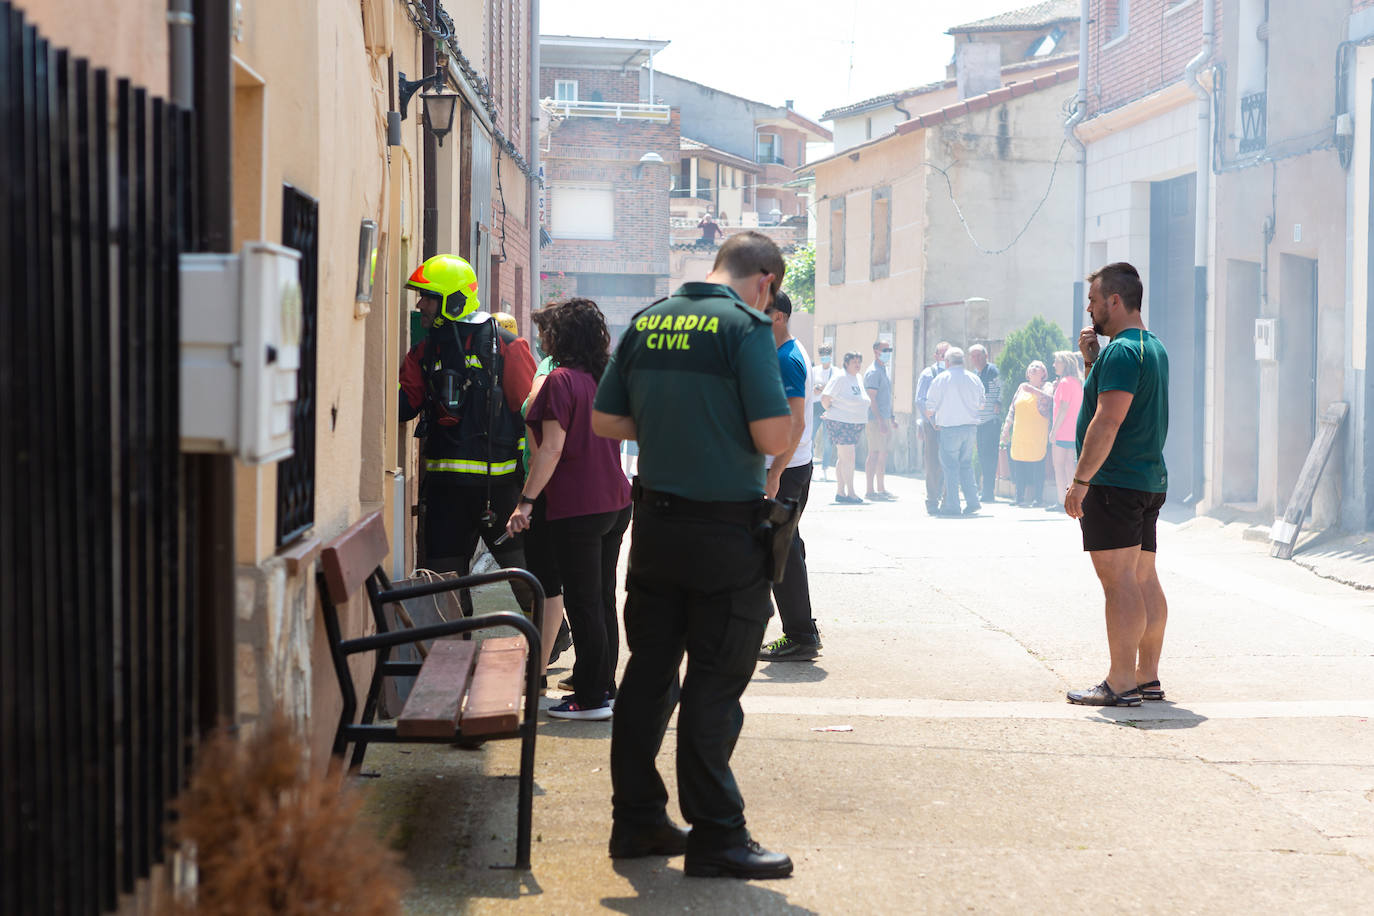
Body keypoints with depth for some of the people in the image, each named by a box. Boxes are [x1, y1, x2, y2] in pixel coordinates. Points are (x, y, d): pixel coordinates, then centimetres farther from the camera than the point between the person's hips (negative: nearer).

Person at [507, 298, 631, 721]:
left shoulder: (561, 381, -13)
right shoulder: (606, 379, 9)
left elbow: (552, 448, -18)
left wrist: (526, 501, -16)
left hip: (576, 507, -8)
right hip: (615, 501, 8)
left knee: (582, 604, -2)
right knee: (603, 598, 15)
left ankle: (592, 699, 1)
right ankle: (603, 684, 22)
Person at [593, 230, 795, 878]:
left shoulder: (646, 322, 7)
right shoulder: (745, 326, -12)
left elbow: (605, 421, 11)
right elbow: (774, 436, -18)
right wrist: (731, 427, 3)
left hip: (655, 524, 6)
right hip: (726, 531, -6)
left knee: (648, 672, 14)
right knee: (714, 684, 0)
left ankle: (637, 819, 21)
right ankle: (714, 836, 6)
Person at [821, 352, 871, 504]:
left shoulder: (858, 379, 14)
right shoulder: (840, 378, -11)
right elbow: (825, 398, -13)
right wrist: (832, 412, 1)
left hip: (856, 424, 8)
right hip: (840, 423, -8)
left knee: (842, 459, 10)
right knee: (848, 458, -10)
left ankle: (840, 492, 13)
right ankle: (850, 493, -8)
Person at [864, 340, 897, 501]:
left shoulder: (884, 370, 19)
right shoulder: (873, 372, -12)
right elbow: (871, 398, -18)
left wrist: (892, 418, 23)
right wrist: (881, 421, -23)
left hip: (885, 419, 10)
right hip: (876, 419, -10)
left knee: (883, 454, 11)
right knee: (874, 454, -9)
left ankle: (881, 489, 16)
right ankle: (870, 491, -7)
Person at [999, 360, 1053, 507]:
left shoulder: (1045, 387, 4)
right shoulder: (1022, 387, 18)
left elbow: (1049, 399, -19)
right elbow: (1013, 409, 21)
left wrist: (1033, 390, -30)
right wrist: (1006, 428, 15)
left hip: (1037, 434, -5)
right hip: (1019, 433, 5)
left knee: (1037, 466, -6)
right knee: (1018, 464, 3)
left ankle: (1038, 497, -1)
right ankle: (1019, 496, 8)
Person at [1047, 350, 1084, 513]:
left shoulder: (1065, 382, -13)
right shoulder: (1077, 382, 15)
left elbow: (1063, 408, -17)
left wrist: (1054, 431, -15)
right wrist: (1056, 388, 14)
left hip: (1062, 432, -9)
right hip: (1074, 432, 9)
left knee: (1058, 465, -4)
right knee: (1069, 465, 11)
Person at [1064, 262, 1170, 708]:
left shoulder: (1121, 351, -15)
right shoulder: (1154, 347, 17)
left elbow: (1107, 421, -22)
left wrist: (1080, 480, -20)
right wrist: (1092, 361, 12)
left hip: (1115, 484, -10)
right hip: (1151, 481, 10)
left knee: (1118, 580, -9)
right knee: (1143, 579, 12)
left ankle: (1121, 684, -9)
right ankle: (1148, 676, 17)